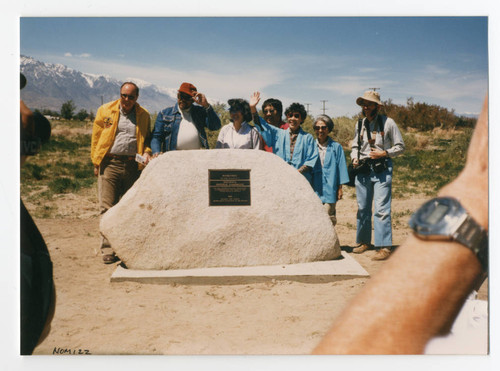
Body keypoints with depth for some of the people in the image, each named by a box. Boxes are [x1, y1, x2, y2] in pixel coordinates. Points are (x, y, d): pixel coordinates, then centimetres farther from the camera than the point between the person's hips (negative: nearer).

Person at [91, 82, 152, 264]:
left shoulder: (144, 115, 12)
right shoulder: (105, 110, 9)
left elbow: (147, 138, 20)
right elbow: (96, 137, 10)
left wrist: (146, 152, -2)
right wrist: (96, 163, 4)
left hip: (133, 165, 2)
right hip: (110, 163, -1)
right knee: (108, 207, -4)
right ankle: (108, 249, 0)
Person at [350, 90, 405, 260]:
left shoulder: (388, 122, -2)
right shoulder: (360, 124, 12)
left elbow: (400, 146, 2)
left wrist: (384, 153, -13)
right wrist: (354, 157, 4)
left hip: (382, 170, -5)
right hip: (363, 169, 5)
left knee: (381, 209, -11)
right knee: (362, 208, 10)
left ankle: (384, 246, -7)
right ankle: (364, 241, 23)